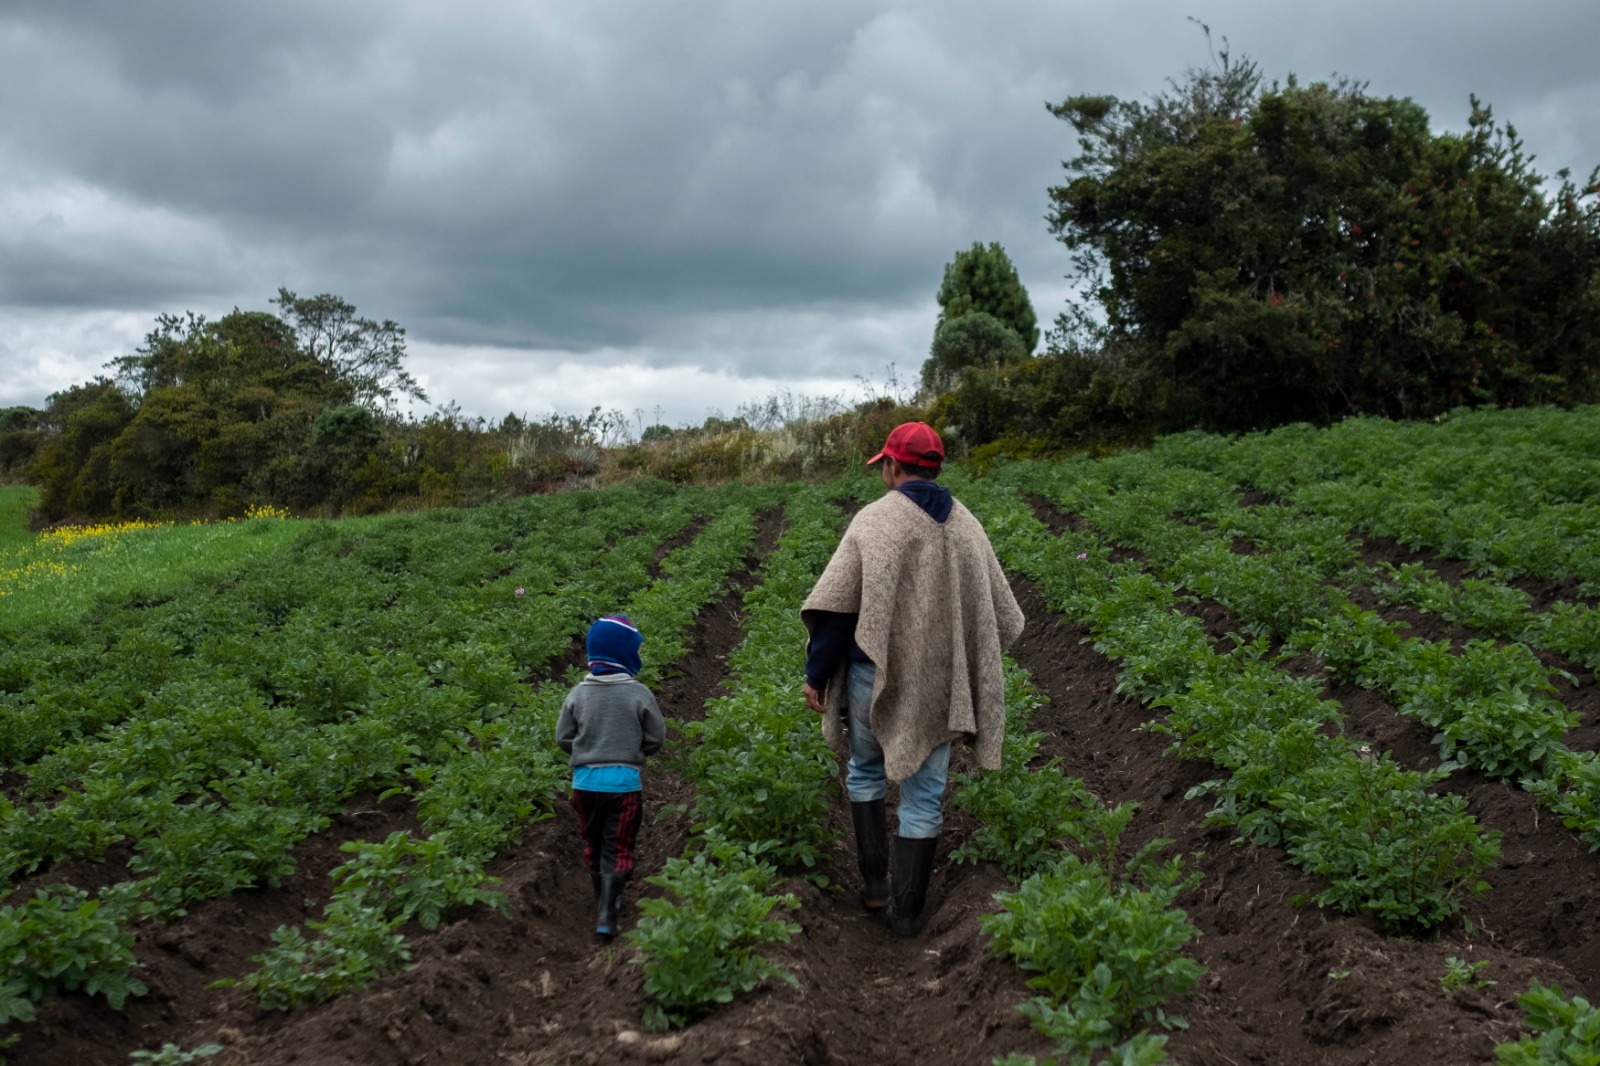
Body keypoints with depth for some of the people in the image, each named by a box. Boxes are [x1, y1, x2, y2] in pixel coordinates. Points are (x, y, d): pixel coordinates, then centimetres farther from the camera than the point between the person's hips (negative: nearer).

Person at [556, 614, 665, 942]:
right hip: (624, 782, -3)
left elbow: (563, 738, 1)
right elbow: (655, 739, -2)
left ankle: (603, 902, 36)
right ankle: (607, 915, -6)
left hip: (585, 781, 3)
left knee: (594, 847, 21)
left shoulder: (578, 693, -4)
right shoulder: (639, 694, -9)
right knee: (618, 851, 5)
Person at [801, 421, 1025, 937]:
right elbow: (1004, 617, 13)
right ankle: (906, 911, 17)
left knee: (866, 770, 21)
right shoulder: (967, 527, 6)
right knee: (924, 797, 10)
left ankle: (874, 883, 19)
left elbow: (833, 604, -12)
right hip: (939, 685, 3)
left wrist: (817, 672, -3)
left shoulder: (874, 519, -9)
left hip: (876, 677, -3)